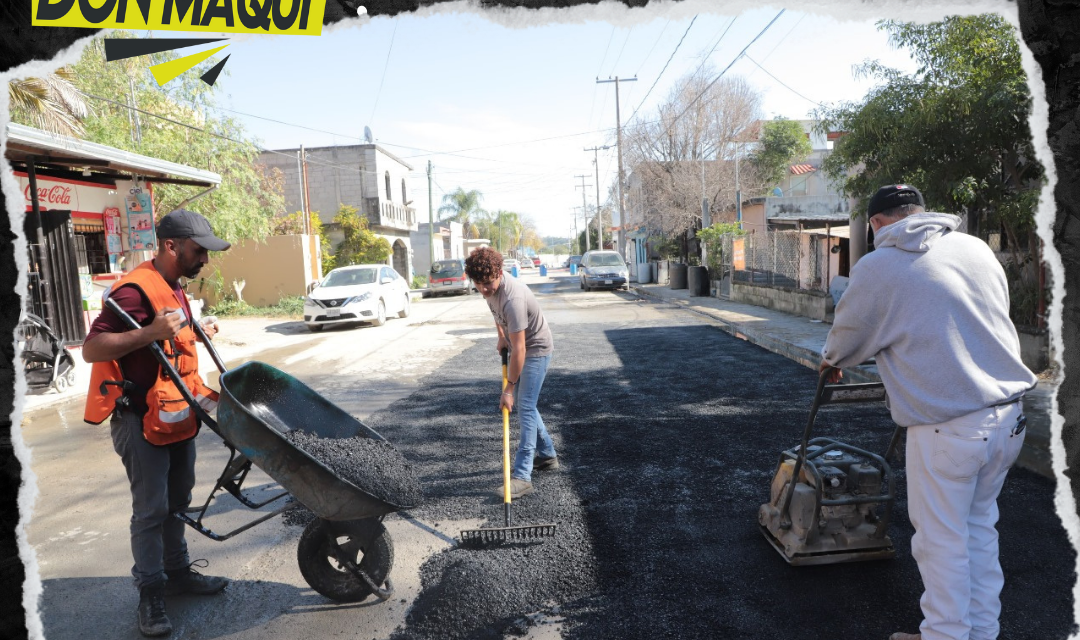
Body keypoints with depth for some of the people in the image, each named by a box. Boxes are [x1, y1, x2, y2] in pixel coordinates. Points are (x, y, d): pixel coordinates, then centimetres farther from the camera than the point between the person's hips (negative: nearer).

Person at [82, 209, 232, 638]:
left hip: (177, 416, 9)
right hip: (141, 421, -9)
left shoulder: (174, 288, 11)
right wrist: (150, 332, -35)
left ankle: (177, 572, 32)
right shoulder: (136, 289, -19)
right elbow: (91, 348, -24)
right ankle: (150, 594, 15)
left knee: (176, 502, 18)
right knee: (150, 510, 1)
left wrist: (196, 332, 11)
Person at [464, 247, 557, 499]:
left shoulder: (513, 299, -36)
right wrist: (501, 338, 13)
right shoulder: (491, 287, -8)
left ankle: (522, 476, -16)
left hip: (536, 350, -10)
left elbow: (519, 349, -33)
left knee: (525, 408, -15)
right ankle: (548, 455, 30)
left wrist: (509, 388, -29)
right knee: (523, 402, 16)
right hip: (520, 346, 10)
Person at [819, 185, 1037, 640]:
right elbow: (995, 317, 18)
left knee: (942, 539, 9)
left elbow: (847, 335, 5)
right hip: (1010, 414, 7)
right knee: (979, 526, 21)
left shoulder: (877, 267, -7)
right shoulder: (976, 248, 9)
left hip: (947, 426, -7)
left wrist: (830, 362, 27)